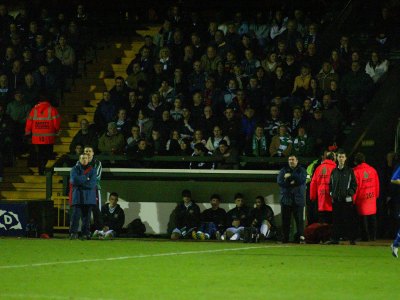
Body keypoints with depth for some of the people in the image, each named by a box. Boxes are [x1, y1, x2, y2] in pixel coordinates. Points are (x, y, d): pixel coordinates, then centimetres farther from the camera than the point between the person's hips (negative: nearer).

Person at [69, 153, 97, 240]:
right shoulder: (75, 169, 9)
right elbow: (74, 180, -9)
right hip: (78, 196, -1)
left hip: (89, 197, 1)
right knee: (76, 214, -10)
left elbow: (92, 184, -3)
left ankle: (86, 234, 3)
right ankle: (73, 233, -12)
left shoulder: (92, 170, 10)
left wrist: (80, 181, -6)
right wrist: (86, 178, -4)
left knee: (87, 216, 0)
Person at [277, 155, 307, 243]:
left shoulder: (302, 170, 9)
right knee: (285, 220, 1)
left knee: (299, 219, -8)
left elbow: (302, 179, -10)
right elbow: (279, 181, -1)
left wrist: (291, 176, -13)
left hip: (298, 199, -2)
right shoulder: (283, 170, 13)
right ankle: (284, 238, 5)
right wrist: (291, 183, -11)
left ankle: (300, 237, -10)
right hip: (286, 198, 2)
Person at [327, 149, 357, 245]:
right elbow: (330, 184, 21)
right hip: (336, 199, 3)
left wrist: (350, 193, -8)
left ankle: (352, 239, -1)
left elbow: (354, 185, 4)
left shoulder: (350, 171, 5)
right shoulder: (334, 171, 14)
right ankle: (335, 238, 7)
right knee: (336, 220, 3)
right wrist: (331, 193, 7)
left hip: (347, 200, -3)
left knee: (349, 220, -4)